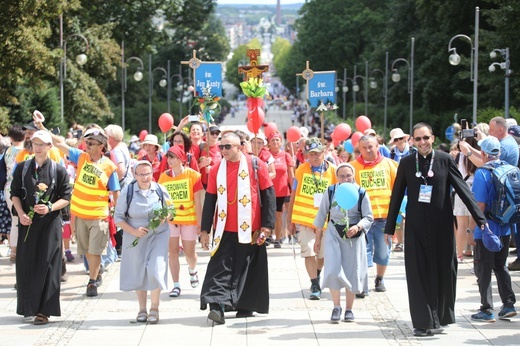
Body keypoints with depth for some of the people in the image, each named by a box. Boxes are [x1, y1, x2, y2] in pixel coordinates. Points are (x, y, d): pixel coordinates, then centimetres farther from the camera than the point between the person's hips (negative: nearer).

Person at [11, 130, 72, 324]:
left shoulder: (59, 171, -1)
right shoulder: (22, 168, 6)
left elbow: (66, 198, 0)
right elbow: (15, 194, 8)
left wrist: (50, 208, -17)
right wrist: (21, 214, -7)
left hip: (50, 223, -3)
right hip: (27, 222, 3)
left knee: (46, 266, -3)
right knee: (26, 264, 4)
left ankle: (44, 310, 0)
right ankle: (28, 307, 15)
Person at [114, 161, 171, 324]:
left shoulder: (160, 190, -3)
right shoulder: (127, 191, -7)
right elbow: (118, 217, -4)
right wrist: (133, 231, -17)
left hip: (158, 235, 0)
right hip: (135, 237, 1)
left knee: (155, 270, -12)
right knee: (138, 273, 9)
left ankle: (154, 308, 5)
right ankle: (142, 309, 26)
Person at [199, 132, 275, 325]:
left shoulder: (256, 166, -2)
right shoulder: (216, 170, 5)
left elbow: (268, 195, 0)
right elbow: (210, 201, 9)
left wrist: (267, 225, -5)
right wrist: (205, 229, 6)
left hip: (250, 229, -1)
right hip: (224, 230, 1)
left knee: (248, 268, 6)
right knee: (221, 267, -9)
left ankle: (246, 305, 18)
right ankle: (217, 306, -17)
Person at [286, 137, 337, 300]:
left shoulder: (333, 171, -3)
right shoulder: (301, 170, -1)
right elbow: (293, 195, 5)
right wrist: (290, 220, 4)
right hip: (305, 219, -1)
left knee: (324, 253, 12)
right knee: (309, 252, -9)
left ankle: (317, 276, 39)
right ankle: (315, 286, -5)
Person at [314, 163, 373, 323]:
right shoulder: (331, 192, -4)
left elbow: (368, 217, -5)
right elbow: (322, 215, 5)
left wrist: (358, 227, -26)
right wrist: (318, 239, 8)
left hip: (354, 236, 0)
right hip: (334, 233, 0)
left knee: (352, 272, 4)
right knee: (333, 270, -10)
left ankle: (349, 309, 17)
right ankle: (336, 307, 2)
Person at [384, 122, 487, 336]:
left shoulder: (445, 160, -1)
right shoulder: (406, 163, 3)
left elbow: (462, 189, -3)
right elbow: (396, 196, 7)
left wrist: (480, 218, -10)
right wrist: (389, 228, 7)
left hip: (442, 225, -1)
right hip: (416, 226, 1)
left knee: (443, 271, 4)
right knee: (418, 273, -1)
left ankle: (440, 318, 19)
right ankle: (423, 322, 3)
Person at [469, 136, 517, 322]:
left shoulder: (482, 173, -17)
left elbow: (480, 205, -19)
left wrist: (472, 230, -13)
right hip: (505, 229, 6)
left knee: (483, 270, 3)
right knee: (500, 266, 19)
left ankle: (487, 310, 4)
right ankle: (508, 305, 17)